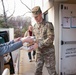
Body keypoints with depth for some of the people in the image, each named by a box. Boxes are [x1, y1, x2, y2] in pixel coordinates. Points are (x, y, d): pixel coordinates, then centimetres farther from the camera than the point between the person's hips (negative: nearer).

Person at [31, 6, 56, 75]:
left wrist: (39, 45, -22)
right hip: (39, 52, 6)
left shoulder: (48, 25, -12)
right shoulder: (35, 26, 8)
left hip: (48, 52, -6)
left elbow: (50, 39, -19)